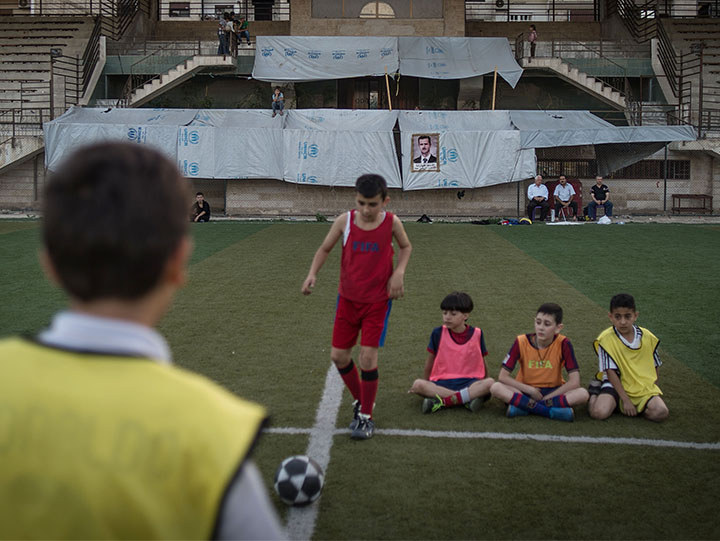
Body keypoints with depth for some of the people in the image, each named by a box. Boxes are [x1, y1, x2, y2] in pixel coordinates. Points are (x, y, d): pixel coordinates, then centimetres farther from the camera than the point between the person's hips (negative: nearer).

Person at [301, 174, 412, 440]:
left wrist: (399, 272, -8)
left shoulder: (392, 223, -11)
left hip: (378, 300, -2)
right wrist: (312, 273, -14)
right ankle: (360, 401, 30)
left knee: (368, 356, -9)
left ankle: (366, 416, 10)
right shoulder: (345, 221, -10)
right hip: (348, 298, 3)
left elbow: (405, 247, 9)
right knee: (338, 355, 5)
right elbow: (325, 248, 3)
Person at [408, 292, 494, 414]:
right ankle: (468, 398, -33)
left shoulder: (477, 334, 4)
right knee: (417, 384, -30)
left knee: (490, 383, -31)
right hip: (441, 383, 0)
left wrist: (483, 388, 16)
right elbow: (429, 362, 13)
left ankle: (443, 401, -35)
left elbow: (482, 363, 15)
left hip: (469, 382, 0)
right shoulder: (438, 333, 4)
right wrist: (424, 386, 18)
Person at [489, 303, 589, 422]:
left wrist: (546, 398, -18)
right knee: (496, 387, -28)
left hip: (553, 392, 0)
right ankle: (551, 411, -30)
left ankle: (523, 405, -27)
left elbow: (574, 382, -15)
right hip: (526, 391, 0)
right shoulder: (521, 342, -11)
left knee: (583, 394, -29)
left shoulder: (563, 344, -12)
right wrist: (530, 391, -17)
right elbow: (503, 376, -11)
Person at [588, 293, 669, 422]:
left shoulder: (648, 337, -1)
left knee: (661, 413, -23)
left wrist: (651, 393, 2)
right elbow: (611, 372, -12)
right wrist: (626, 400, -16)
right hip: (617, 385, -3)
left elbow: (654, 367, 12)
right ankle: (595, 392, 7)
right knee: (599, 412, -28)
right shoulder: (606, 339, -12)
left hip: (643, 387, 3)